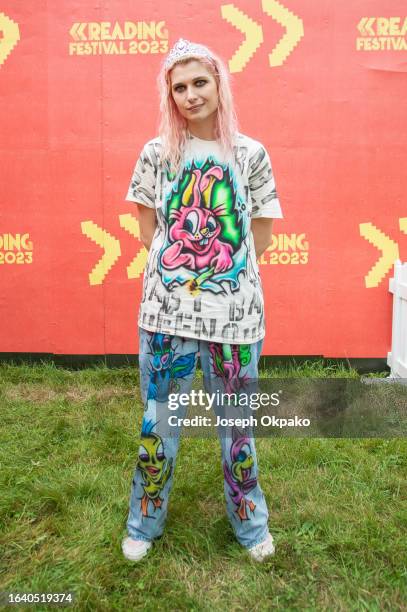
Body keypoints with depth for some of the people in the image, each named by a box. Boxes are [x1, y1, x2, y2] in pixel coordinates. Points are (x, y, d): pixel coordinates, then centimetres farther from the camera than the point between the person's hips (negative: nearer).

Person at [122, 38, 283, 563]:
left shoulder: (251, 155, 2)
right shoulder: (156, 154, 3)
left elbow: (261, 237, 4)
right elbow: (148, 232, 6)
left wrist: (223, 264, -1)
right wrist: (182, 267, -2)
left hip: (235, 310, 0)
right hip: (167, 307, 1)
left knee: (237, 418, 13)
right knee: (160, 417, 12)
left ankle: (249, 522, 35)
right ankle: (144, 523, 33)